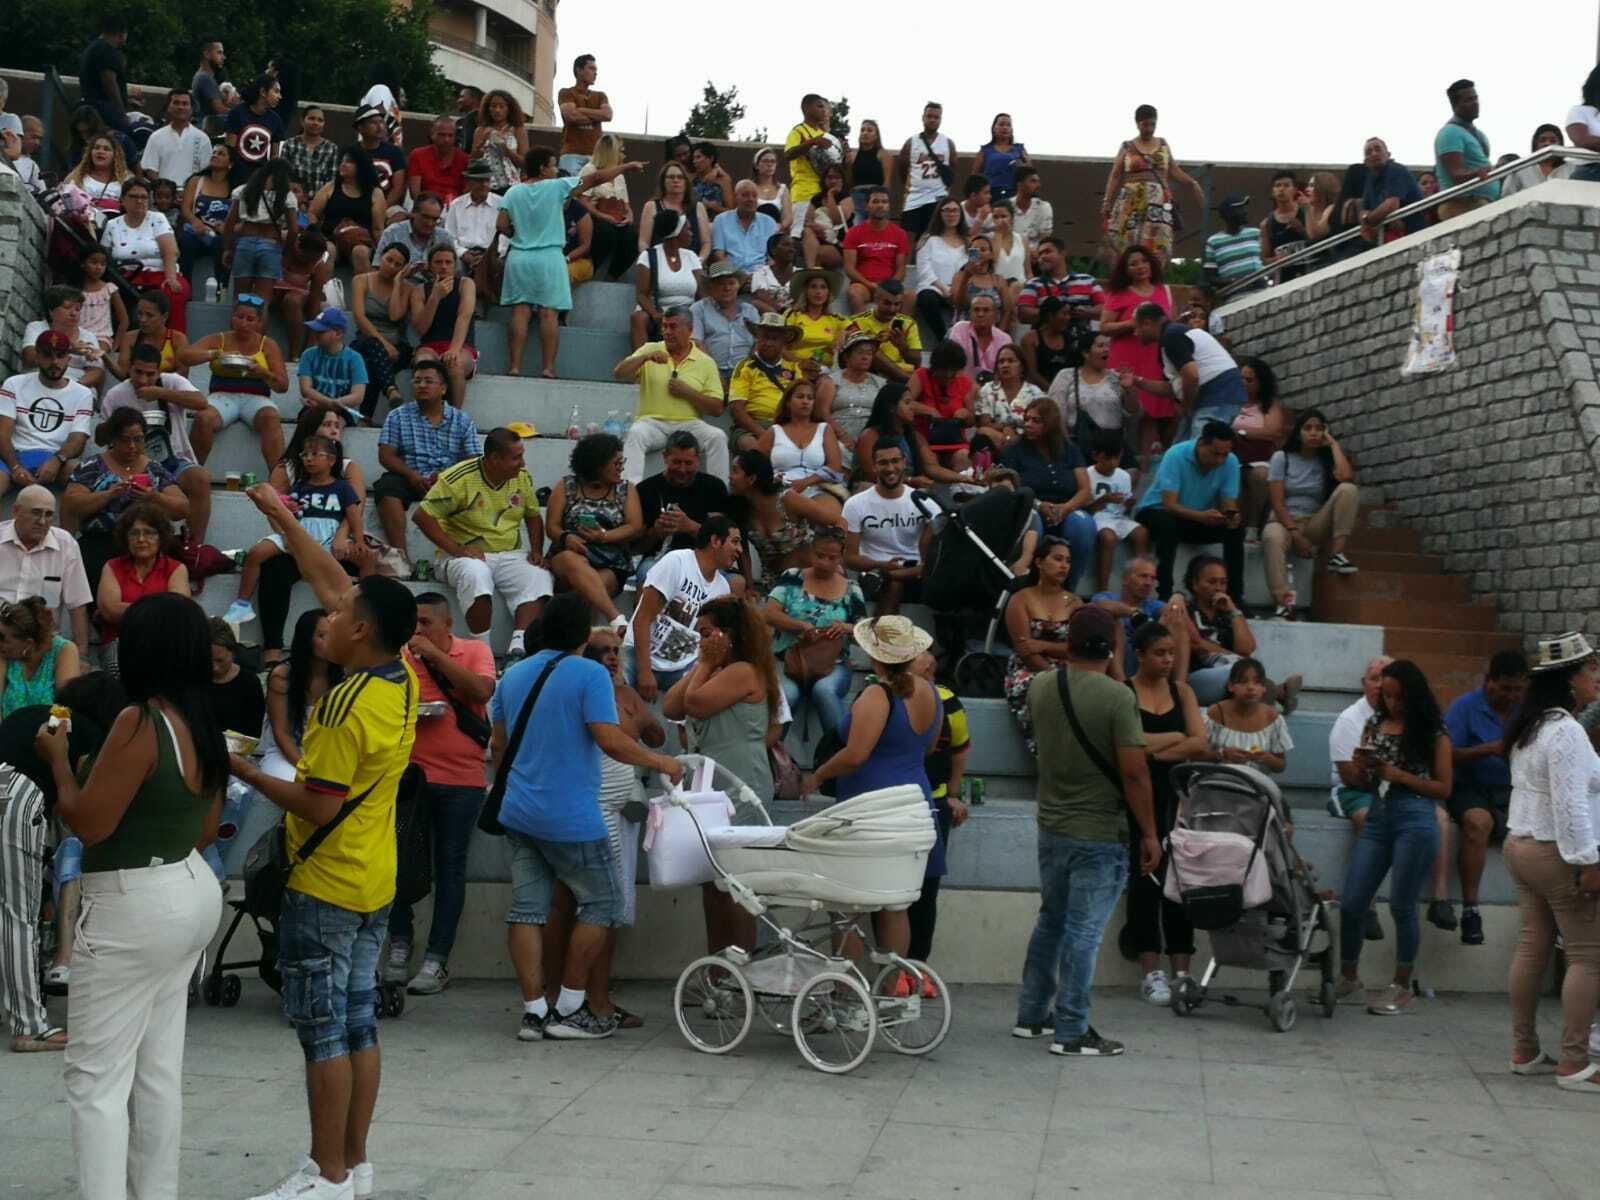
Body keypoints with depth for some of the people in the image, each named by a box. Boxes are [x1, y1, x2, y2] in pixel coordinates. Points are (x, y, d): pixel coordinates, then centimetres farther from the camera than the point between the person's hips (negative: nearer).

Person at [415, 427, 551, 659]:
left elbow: (533, 516, 18)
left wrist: (536, 551, 0)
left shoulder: (521, 476, 4)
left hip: (509, 556, 5)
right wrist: (456, 549, -20)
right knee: (476, 574, -39)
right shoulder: (459, 478, -13)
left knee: (540, 577, -25)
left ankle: (517, 649, -33)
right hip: (467, 557, -5)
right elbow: (422, 515, -13)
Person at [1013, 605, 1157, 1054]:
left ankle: (1031, 1015, 27)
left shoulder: (1040, 687, 1)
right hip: (1100, 835, -6)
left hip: (1051, 827, 6)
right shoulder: (1118, 698, -17)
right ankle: (1071, 1032, 3)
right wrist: (1149, 834, -10)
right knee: (1083, 933, -1)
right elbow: (1134, 772, -19)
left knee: (1050, 922, 20)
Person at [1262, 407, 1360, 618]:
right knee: (1273, 538, -40)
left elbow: (1346, 478, -17)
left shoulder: (1326, 460, 8)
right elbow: (1277, 502, -7)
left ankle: (1336, 555, -23)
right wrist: (1295, 535, -18)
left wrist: (1333, 444, -4)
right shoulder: (1281, 458, 2)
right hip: (1284, 521, -2)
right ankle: (1284, 602, -51)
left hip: (1315, 523, 2)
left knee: (1348, 490, -21)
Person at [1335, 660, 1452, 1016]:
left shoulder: (1432, 733, -2)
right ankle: (1349, 980, 18)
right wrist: (1359, 768, -5)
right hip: (1376, 817, 5)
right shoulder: (1374, 724, 12)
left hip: (1415, 821, -5)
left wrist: (1401, 776, -13)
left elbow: (1444, 788, -3)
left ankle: (1401, 989, 12)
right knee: (1351, 902, 3)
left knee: (1402, 906, -1)